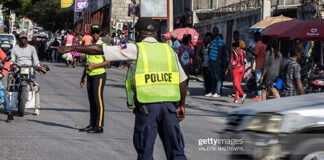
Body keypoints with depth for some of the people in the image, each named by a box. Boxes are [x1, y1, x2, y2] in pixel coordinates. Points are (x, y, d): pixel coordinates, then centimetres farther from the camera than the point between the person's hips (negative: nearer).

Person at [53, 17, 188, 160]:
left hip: (146, 107, -3)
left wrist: (71, 48, 8)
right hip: (169, 105, 3)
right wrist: (182, 105, 26)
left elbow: (99, 50, 1)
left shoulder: (135, 49, 1)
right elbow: (182, 81, 15)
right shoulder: (168, 50, 13)